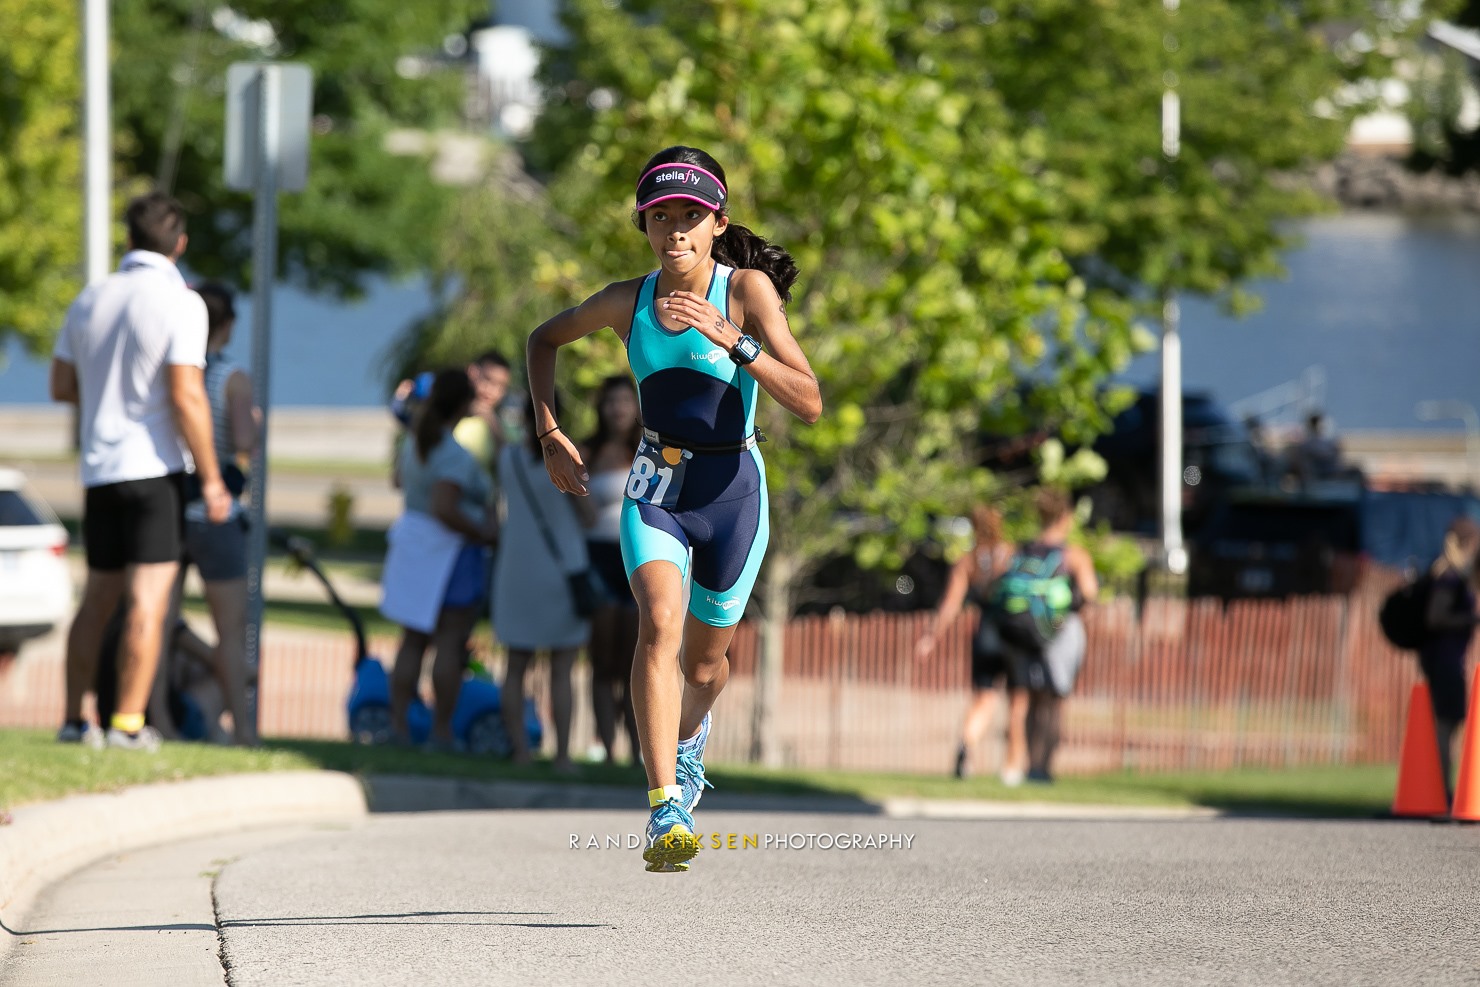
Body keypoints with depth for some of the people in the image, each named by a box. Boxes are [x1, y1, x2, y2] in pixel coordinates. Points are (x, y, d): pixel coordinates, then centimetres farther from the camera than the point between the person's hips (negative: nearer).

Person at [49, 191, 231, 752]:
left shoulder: (90, 301, 8)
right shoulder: (179, 303, -11)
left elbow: (62, 386, 13)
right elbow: (186, 396, -17)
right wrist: (211, 479, -12)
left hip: (99, 469, 6)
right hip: (153, 467, -6)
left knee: (97, 598, 15)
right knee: (148, 600, -5)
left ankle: (74, 719, 15)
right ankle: (128, 723, -10)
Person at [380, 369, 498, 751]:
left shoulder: (417, 441, 6)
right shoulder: (455, 455, -21)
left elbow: (399, 479, 24)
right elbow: (444, 509, -29)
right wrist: (484, 532, -18)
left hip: (410, 543, 8)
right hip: (449, 549, -8)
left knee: (413, 640, 13)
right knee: (450, 641, 0)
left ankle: (398, 724, 12)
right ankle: (441, 731, 1)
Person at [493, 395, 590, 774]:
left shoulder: (509, 457, -2)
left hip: (516, 572, 3)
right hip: (561, 570, -3)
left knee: (516, 667, 12)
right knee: (561, 672, 2)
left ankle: (519, 750, 9)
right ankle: (562, 754, 1)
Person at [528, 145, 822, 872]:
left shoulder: (747, 289, -13)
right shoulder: (627, 301, -3)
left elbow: (809, 403, -22)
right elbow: (545, 339, 18)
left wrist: (729, 340, -32)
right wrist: (549, 432, 7)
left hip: (731, 491, -1)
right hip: (655, 487, 1)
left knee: (704, 662, 14)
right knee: (659, 623, -26)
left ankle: (690, 733, 53)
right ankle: (666, 813, -34)